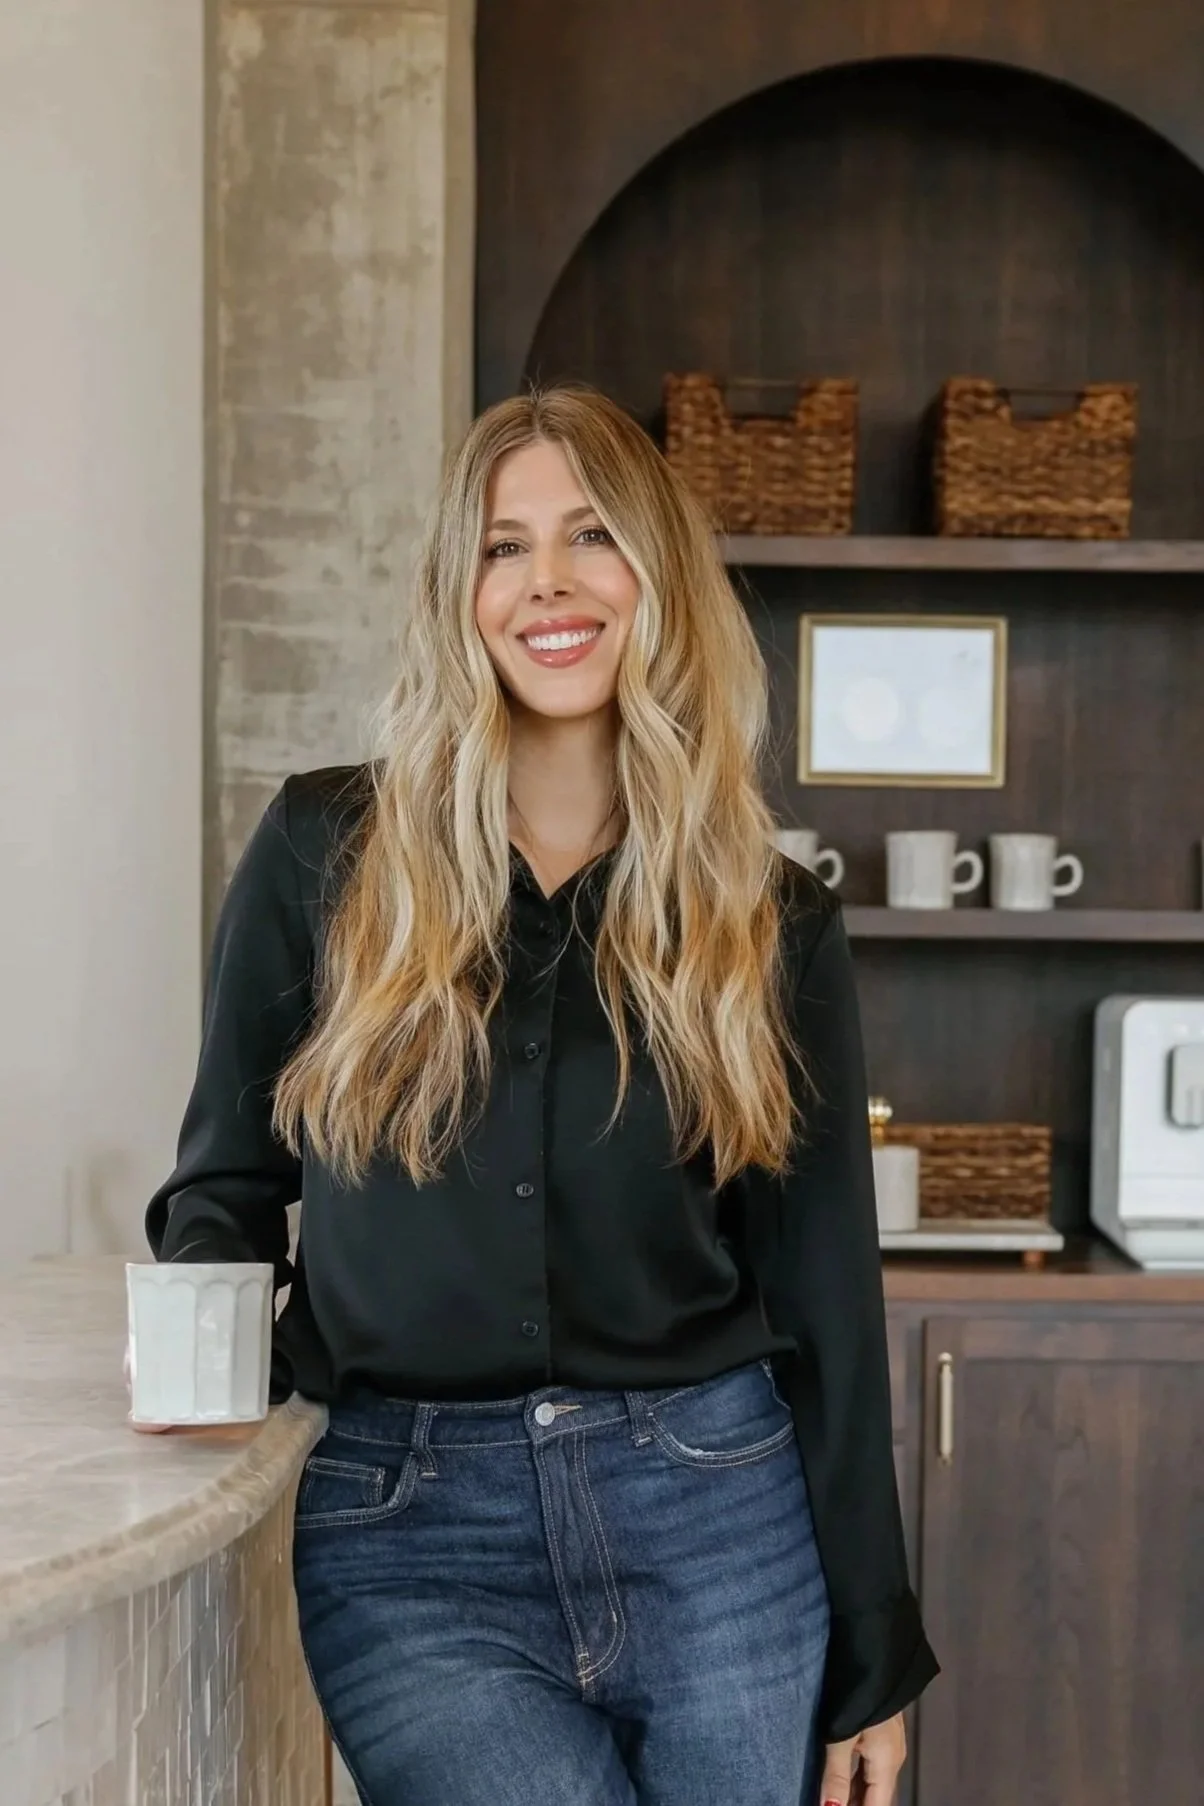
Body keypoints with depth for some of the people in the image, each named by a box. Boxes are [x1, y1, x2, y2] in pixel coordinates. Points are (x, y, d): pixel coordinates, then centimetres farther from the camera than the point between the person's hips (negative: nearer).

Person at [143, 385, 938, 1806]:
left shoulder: (771, 922, 3)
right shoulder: (323, 852, 1)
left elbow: (824, 1293, 4)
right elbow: (226, 1176, 10)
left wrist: (872, 1657, 5)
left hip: (717, 1521, 2)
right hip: (408, 1540, -1)